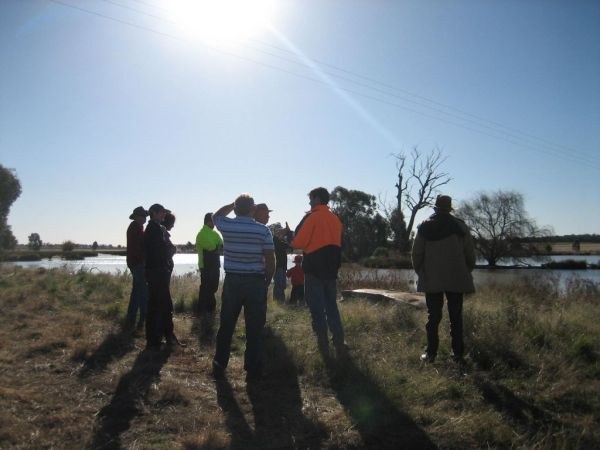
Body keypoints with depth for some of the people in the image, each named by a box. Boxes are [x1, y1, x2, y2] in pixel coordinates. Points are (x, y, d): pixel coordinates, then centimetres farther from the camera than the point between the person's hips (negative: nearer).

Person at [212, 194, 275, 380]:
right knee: (254, 328, 5)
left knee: (226, 326, 13)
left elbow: (216, 215, 22)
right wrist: (267, 281, 7)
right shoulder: (263, 230, -8)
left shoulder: (226, 226, -2)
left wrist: (233, 204, 22)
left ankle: (219, 366, 23)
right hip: (256, 282, -2)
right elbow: (270, 260, -6)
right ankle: (253, 370, 12)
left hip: (232, 281, 2)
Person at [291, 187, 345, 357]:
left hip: (314, 268, -6)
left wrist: (291, 241, 7)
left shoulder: (312, 217, -10)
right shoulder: (335, 219, 9)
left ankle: (323, 344, 6)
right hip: (331, 268, 6)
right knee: (331, 305, 14)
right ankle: (339, 342, 12)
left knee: (317, 307, 2)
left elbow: (298, 242, -11)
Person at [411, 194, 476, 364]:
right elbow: (470, 253, 1)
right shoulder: (460, 226, -1)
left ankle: (431, 353, 7)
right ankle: (458, 354, 11)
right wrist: (466, 272, 15)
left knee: (433, 317, 5)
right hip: (456, 279, 0)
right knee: (456, 317, 7)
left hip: (431, 280, 0)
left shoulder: (424, 227, -1)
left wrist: (421, 272, 13)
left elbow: (416, 253, 0)